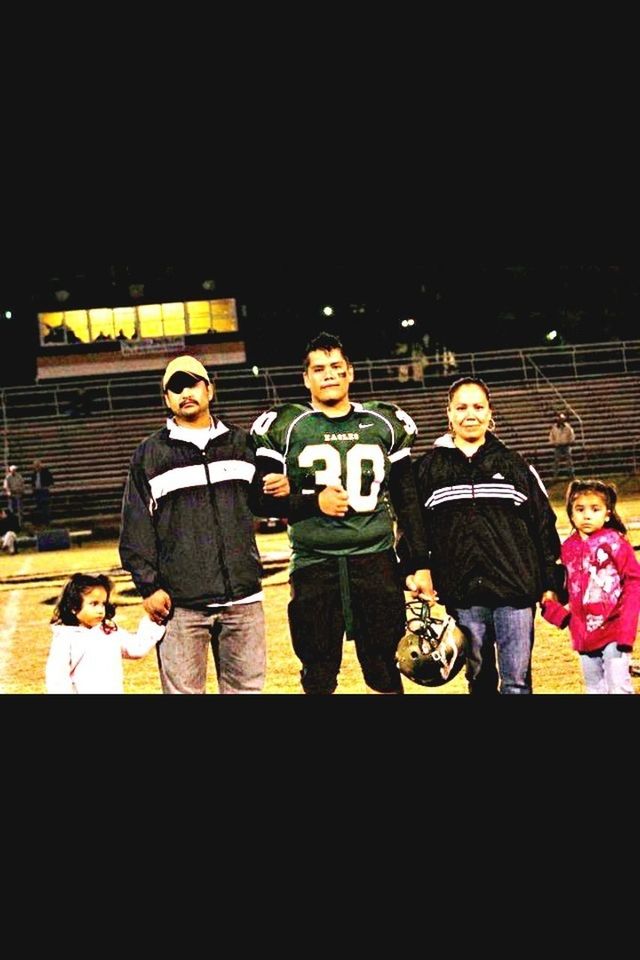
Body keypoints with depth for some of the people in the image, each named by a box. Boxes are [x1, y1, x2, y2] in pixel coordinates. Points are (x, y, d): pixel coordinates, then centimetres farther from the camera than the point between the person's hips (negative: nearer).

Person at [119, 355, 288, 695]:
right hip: (181, 603, -2)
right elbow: (135, 528, 1)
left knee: (247, 687, 9)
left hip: (243, 597, 3)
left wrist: (281, 491, -2)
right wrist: (149, 586, -7)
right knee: (183, 689, 0)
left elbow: (260, 503, 21)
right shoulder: (150, 454, 5)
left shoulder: (241, 443, 13)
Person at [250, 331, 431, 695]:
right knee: (319, 677, 6)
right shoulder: (284, 427, 3)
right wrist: (313, 502, -14)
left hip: (376, 559, 1)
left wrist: (420, 563, 7)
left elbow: (407, 500, 11)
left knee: (386, 671, 5)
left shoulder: (386, 424, 9)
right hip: (314, 564, -1)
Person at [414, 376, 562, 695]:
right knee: (480, 677, 10)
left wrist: (550, 584, 3)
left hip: (515, 587, -1)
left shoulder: (513, 463, 6)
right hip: (463, 594, 1)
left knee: (517, 680, -2)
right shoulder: (429, 467, 6)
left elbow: (544, 525, 6)